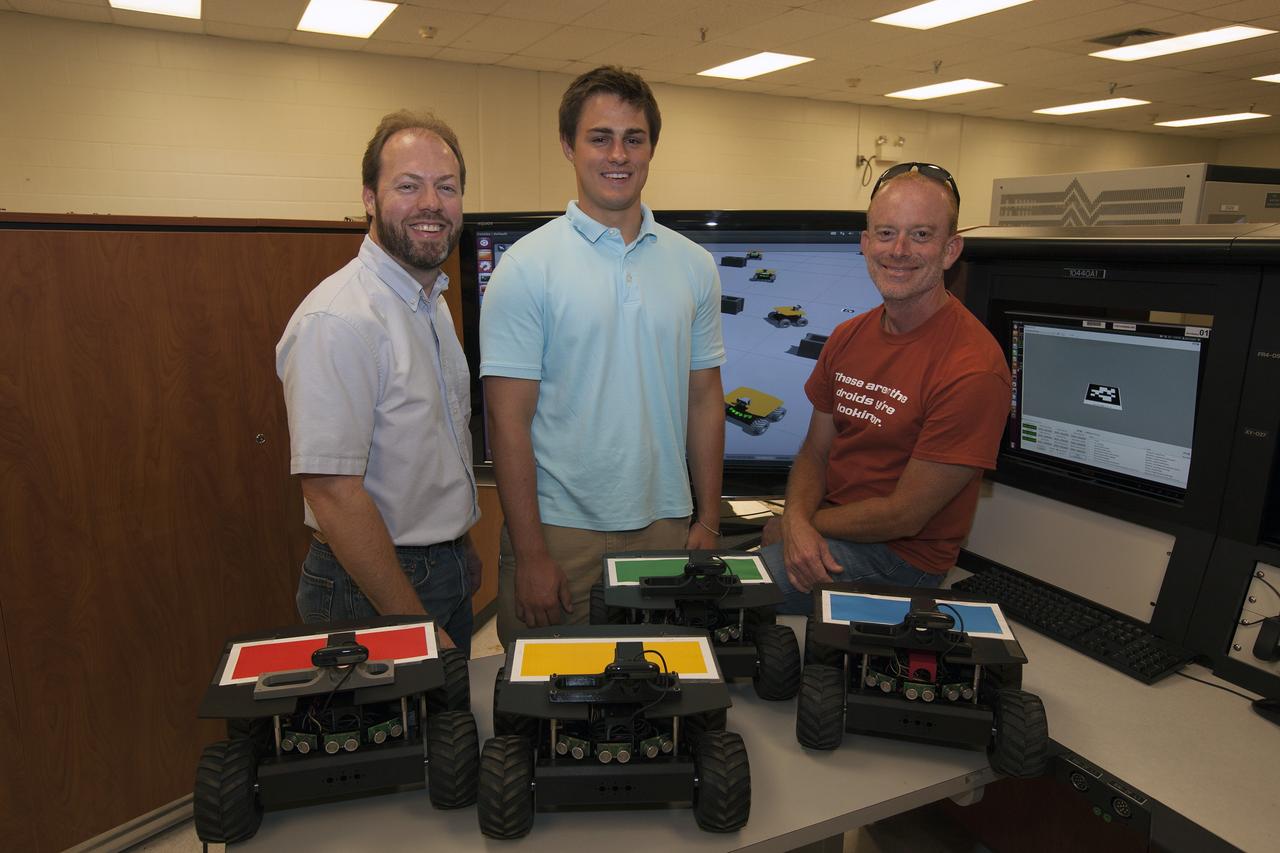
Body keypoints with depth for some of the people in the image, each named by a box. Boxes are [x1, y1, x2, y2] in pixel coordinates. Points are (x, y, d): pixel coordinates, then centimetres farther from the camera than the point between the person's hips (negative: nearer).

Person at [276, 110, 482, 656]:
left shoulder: (432, 303, 7)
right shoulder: (337, 322, -23)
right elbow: (334, 495, -25)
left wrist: (460, 545, 15)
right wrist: (418, 629, -21)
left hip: (447, 573, 9)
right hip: (373, 593, -9)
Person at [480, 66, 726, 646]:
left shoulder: (694, 265, 7)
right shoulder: (527, 266, -6)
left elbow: (704, 398, 9)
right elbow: (509, 418, -9)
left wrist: (709, 520, 6)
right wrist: (529, 552, -12)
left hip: (666, 527, 4)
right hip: (560, 531, -3)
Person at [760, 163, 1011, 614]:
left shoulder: (972, 370, -22)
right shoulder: (848, 337, 3)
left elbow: (904, 516, -19)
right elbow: (815, 449, 7)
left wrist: (790, 526, -10)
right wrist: (798, 521, -15)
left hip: (897, 555, -7)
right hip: (829, 522, 7)